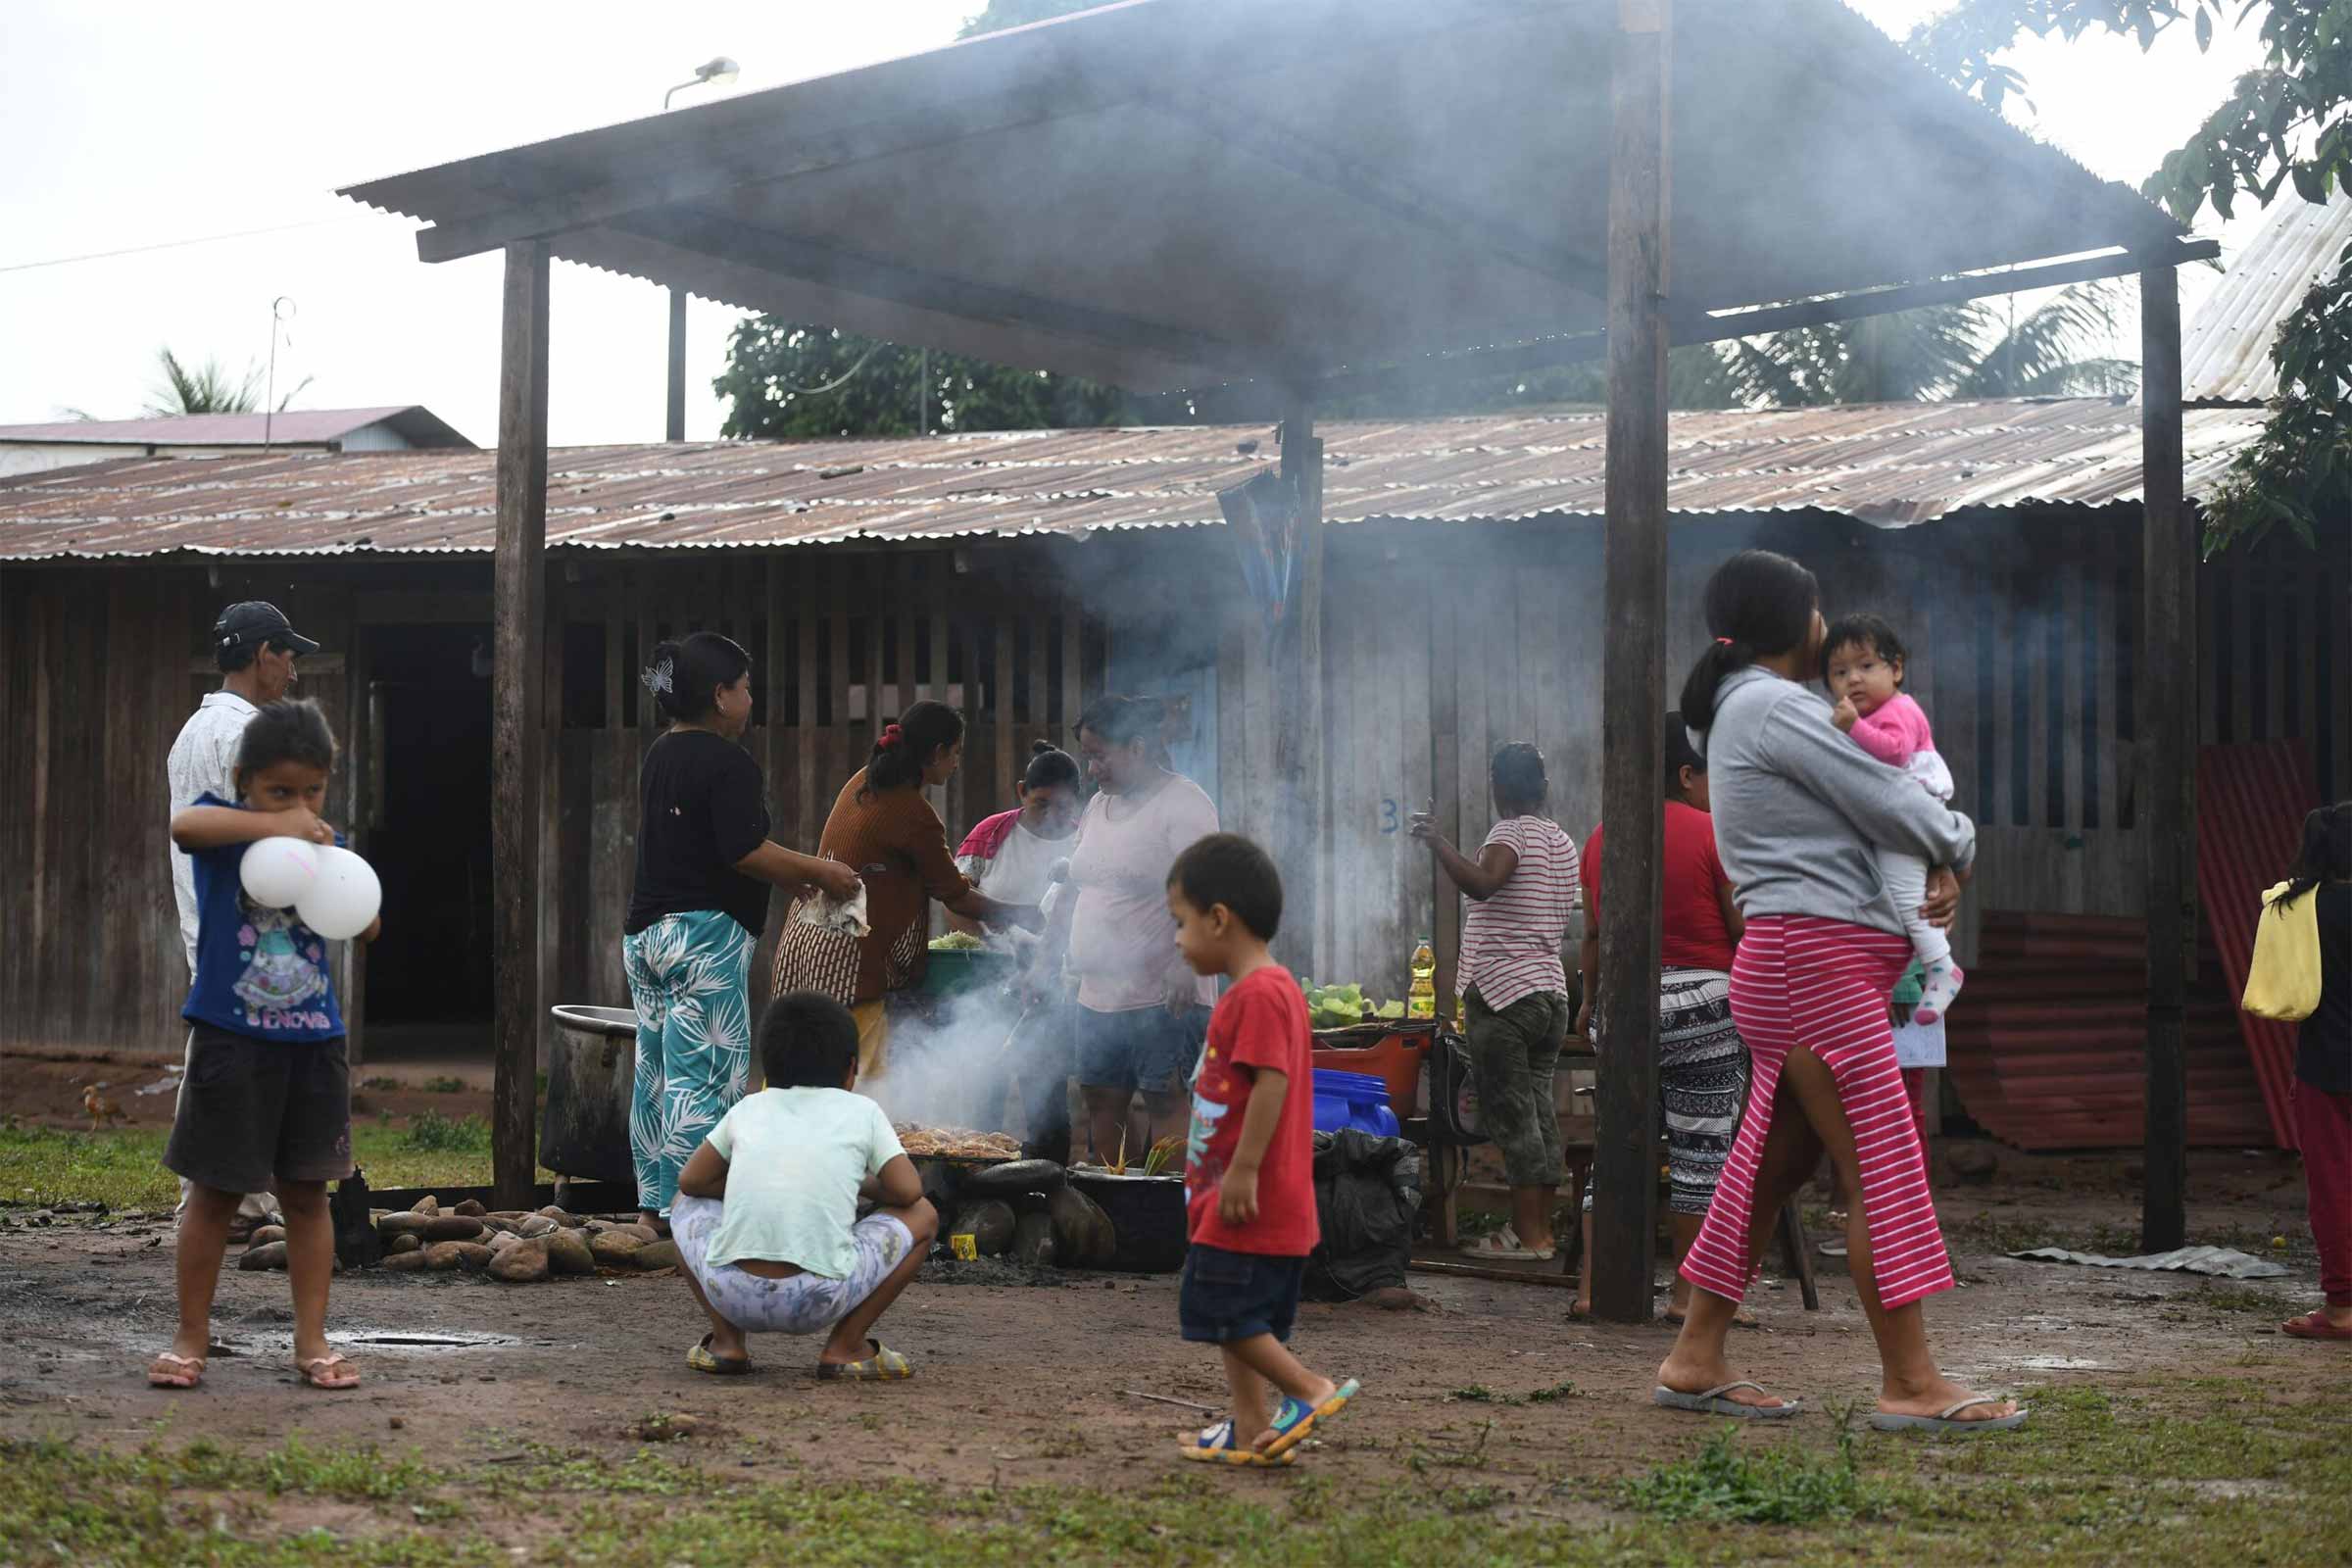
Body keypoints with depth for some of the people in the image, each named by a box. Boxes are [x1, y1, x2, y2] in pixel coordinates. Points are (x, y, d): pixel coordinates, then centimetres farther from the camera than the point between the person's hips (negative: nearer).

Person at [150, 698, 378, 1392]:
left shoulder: (322, 841, 8)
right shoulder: (225, 825, -5)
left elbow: (369, 929, 6)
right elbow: (184, 823, -30)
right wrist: (273, 825, -35)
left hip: (313, 1041, 4)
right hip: (231, 1040, -4)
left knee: (306, 1193, 8)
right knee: (213, 1191, 4)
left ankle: (311, 1338, 14)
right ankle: (191, 1336, 15)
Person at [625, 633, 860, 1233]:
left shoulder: (660, 756, 16)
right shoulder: (728, 764, -13)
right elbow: (745, 852, -20)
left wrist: (790, 875, 20)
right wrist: (818, 871, -6)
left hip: (645, 931, 9)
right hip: (705, 935, -9)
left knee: (657, 1072, 12)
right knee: (704, 1076, -7)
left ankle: (655, 1208, 16)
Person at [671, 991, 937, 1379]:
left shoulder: (748, 1108, 18)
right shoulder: (861, 1111, 12)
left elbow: (690, 1180, 22)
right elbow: (908, 1191, 8)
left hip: (730, 1292, 3)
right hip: (819, 1299, -3)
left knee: (690, 1202, 33)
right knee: (922, 1216, 20)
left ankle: (726, 1341, 17)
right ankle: (845, 1346, 10)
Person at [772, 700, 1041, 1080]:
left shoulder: (862, 783, 11)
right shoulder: (913, 815, -15)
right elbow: (956, 898, -5)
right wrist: (1017, 915, 10)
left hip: (805, 938, 9)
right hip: (848, 957, -9)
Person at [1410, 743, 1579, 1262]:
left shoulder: (1511, 832, -10)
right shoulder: (1562, 840, 16)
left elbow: (1482, 884, -30)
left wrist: (1437, 841, -24)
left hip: (1503, 993, -8)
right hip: (1551, 990, 8)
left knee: (1511, 1113, -6)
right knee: (1540, 1110, 10)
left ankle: (1528, 1235, -7)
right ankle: (1542, 1229, 11)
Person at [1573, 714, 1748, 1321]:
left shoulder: (1601, 839, 10)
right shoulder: (1713, 835, -6)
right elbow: (1747, 932, -7)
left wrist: (1590, 999, 29)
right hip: (1702, 1003, -5)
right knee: (1701, 1150, 1)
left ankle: (1591, 1286, 3)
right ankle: (1687, 1292, 2)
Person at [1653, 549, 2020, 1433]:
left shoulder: (1735, 714, 21)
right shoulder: (1775, 707, -11)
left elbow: (1863, 813, 21)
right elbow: (1889, 807, -12)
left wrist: (1938, 873, 4)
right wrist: (1958, 846, 9)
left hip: (1794, 967, 10)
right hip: (1815, 958, -10)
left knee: (1770, 1166, 11)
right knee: (1882, 1169, -9)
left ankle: (1696, 1361, 14)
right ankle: (1910, 1385, -8)